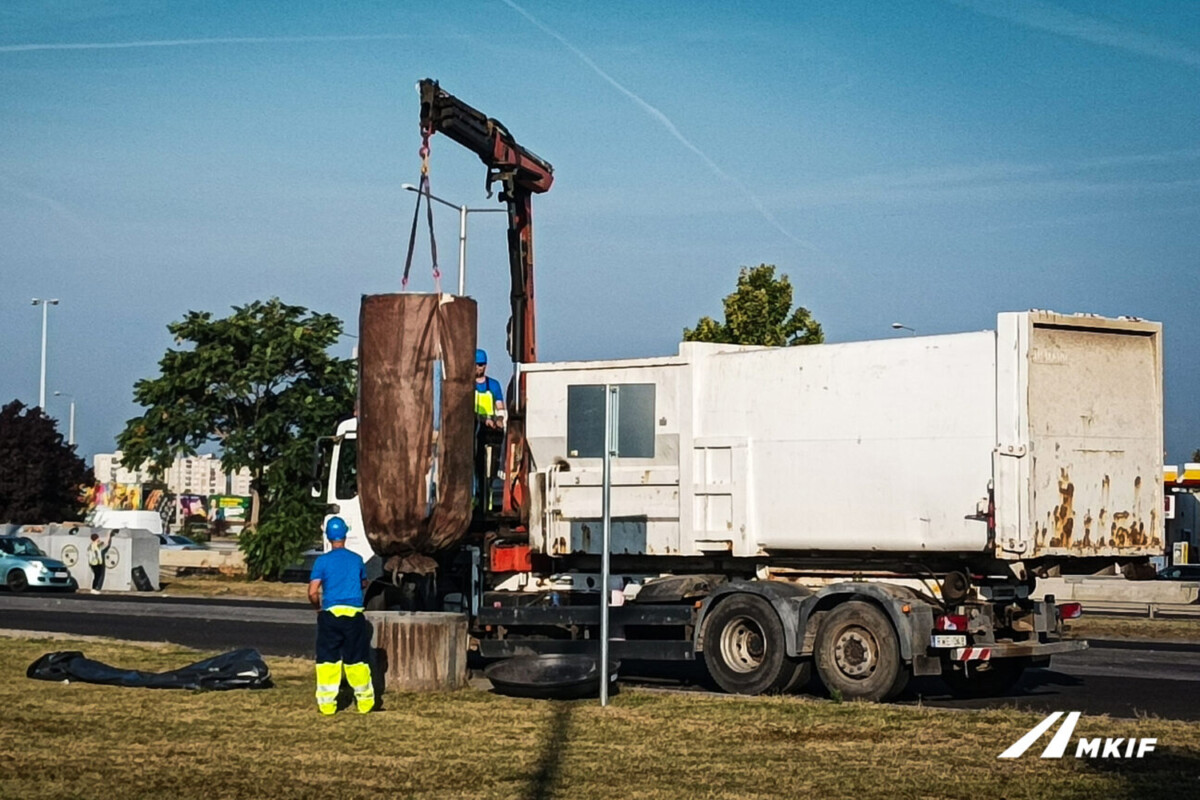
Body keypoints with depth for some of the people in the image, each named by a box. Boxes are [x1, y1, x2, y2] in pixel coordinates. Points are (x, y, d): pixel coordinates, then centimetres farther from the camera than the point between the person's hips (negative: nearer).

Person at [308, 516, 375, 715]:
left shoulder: (322, 561, -3)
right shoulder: (357, 559, 6)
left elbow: (312, 592, -9)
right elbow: (364, 584, 23)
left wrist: (318, 607, 11)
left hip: (331, 612, -2)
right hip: (354, 613, 2)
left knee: (327, 658, 4)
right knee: (357, 658, 10)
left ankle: (327, 702, 2)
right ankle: (365, 700, 16)